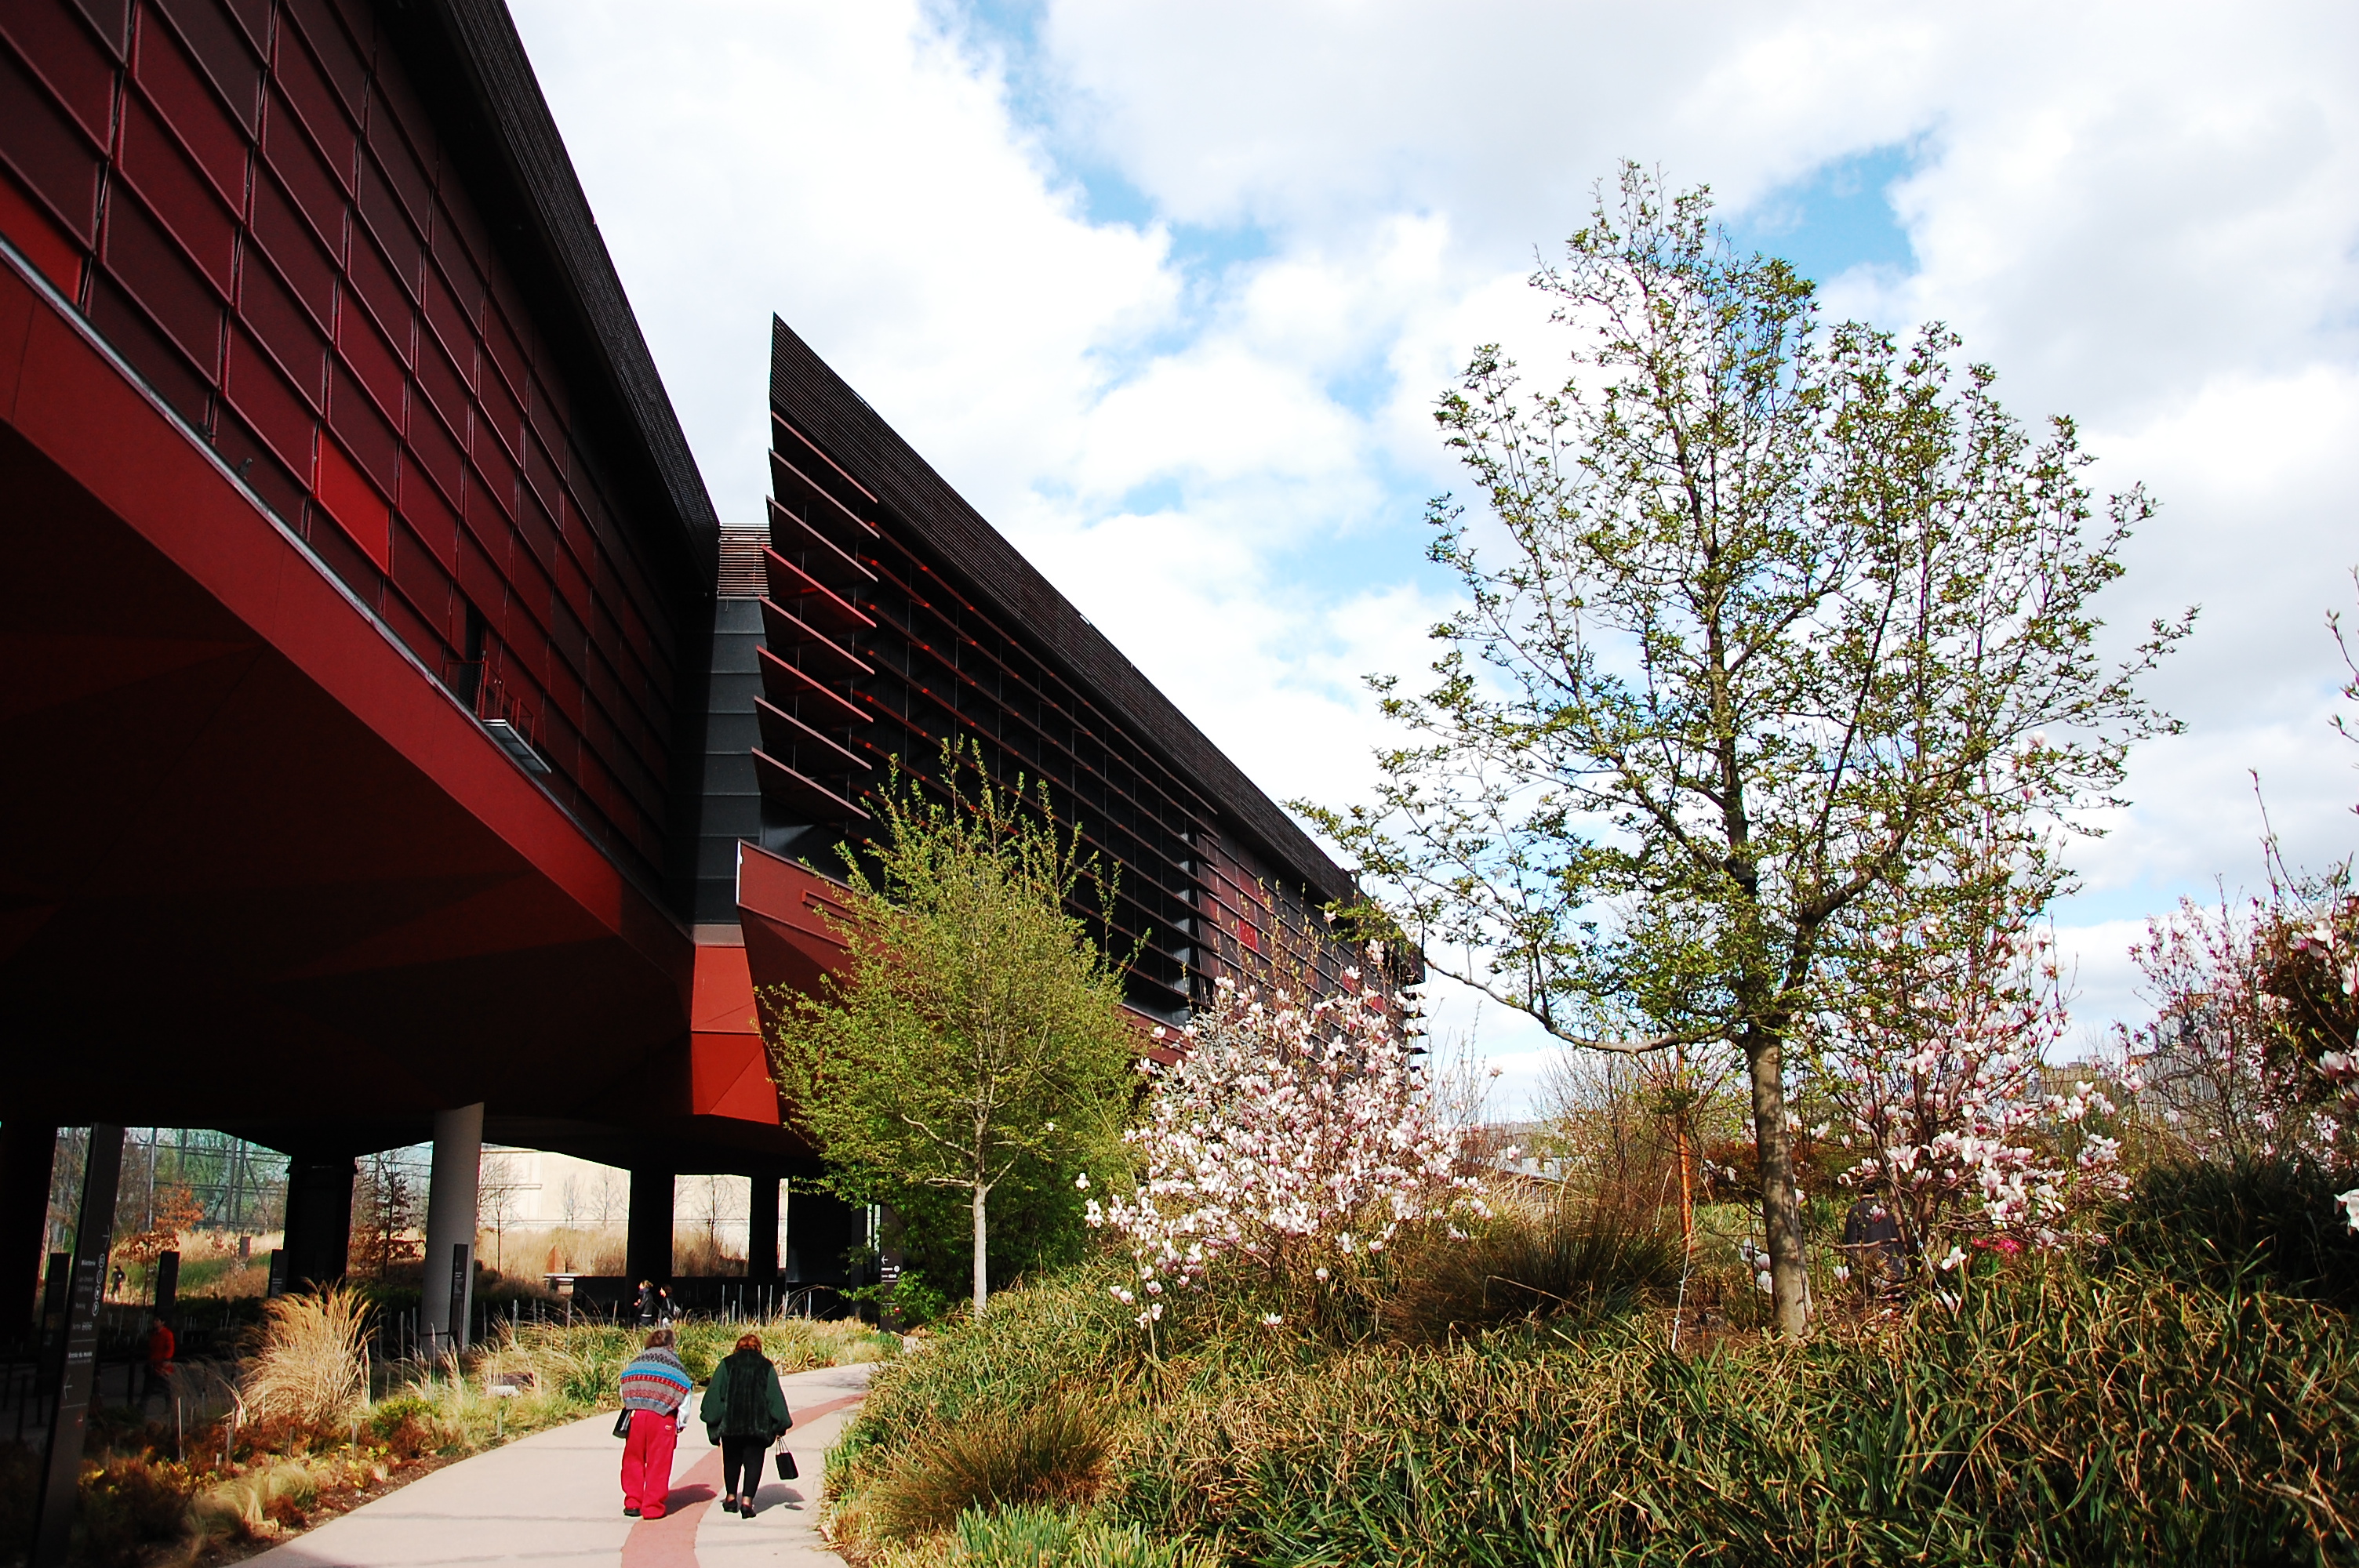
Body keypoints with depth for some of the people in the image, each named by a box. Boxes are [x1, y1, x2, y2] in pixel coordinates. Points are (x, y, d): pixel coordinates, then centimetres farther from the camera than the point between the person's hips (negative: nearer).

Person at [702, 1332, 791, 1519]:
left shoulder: (726, 1364, 9)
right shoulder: (766, 1366, 9)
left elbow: (714, 1393, 3)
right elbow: (775, 1396, 5)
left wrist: (713, 1422, 7)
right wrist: (781, 1426, 9)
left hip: (730, 1422, 1)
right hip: (759, 1424, -1)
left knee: (731, 1460, 19)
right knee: (753, 1461, 2)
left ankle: (731, 1498, 24)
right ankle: (747, 1500, -10)